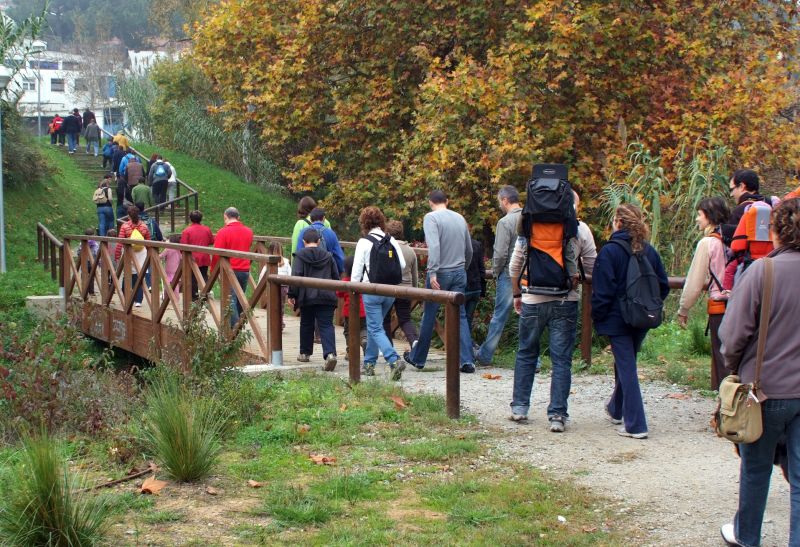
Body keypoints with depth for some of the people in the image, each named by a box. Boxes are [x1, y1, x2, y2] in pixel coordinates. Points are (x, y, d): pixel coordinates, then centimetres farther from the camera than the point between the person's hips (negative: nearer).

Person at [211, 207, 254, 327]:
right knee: (240, 300, 14)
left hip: (230, 271, -5)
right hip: (245, 270, 5)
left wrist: (213, 270, -1)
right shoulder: (248, 232, 8)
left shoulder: (223, 232, -10)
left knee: (230, 300, -5)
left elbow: (217, 254, -11)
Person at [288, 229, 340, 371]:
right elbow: (336, 277, 14)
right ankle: (330, 353, -24)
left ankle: (304, 353, 27)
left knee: (306, 324, 16)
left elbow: (296, 276, -8)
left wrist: (292, 295, -2)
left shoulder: (300, 255, 0)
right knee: (326, 325, -4)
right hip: (326, 297, 2)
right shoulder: (328, 256, 12)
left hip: (307, 297, -1)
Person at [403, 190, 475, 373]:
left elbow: (433, 246, -21)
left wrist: (432, 273, -24)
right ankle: (467, 361, -5)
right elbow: (469, 250, 17)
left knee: (429, 316, 6)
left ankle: (417, 358, 19)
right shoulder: (460, 218, 11)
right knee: (460, 316, 4)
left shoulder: (431, 217, -7)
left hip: (440, 274, -5)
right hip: (459, 273, 5)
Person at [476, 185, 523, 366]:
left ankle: (485, 355, 15)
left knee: (499, 316, 4)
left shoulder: (505, 222, -13)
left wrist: (495, 272, 1)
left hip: (509, 275, -4)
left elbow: (500, 253, -15)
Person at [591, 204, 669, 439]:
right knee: (625, 364, 23)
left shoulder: (609, 252, -13)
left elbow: (602, 290, -14)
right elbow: (663, 286, 7)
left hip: (618, 319, -6)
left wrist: (597, 317, -4)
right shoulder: (649, 251, 4)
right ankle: (616, 409, 42)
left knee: (626, 368, -3)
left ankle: (635, 425, -6)